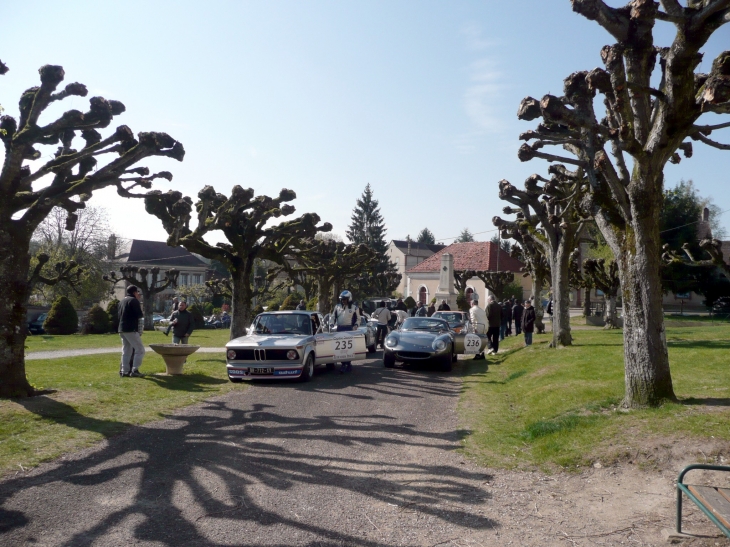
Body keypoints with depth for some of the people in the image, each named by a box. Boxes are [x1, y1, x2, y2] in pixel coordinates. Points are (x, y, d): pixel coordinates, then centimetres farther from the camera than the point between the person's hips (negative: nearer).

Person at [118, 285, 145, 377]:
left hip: (122, 329, 9)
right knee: (140, 349, -4)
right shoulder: (134, 300, -8)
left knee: (126, 351, 13)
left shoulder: (122, 301, 18)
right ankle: (134, 370, -9)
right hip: (131, 329, -9)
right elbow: (140, 315, -16)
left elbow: (120, 315, 20)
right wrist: (142, 314, 6)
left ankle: (124, 371, 11)